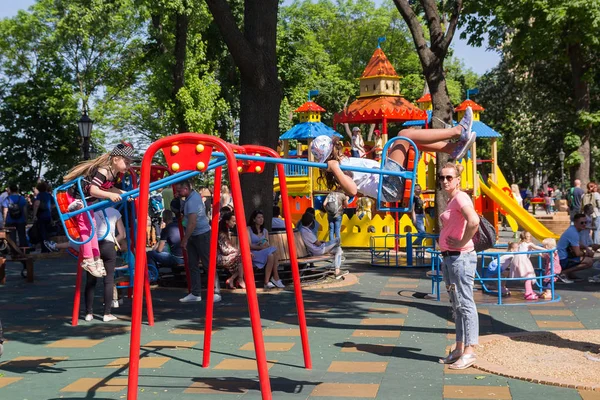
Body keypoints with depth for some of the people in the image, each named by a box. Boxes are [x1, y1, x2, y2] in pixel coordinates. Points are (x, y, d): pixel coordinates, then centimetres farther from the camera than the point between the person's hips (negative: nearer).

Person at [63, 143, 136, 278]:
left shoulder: (115, 175, -3)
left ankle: (96, 258, 17)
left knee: (91, 226, 11)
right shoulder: (103, 171, -31)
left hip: (86, 200, 9)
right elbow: (93, 190, -39)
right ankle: (88, 260, -5)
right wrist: (110, 195, -49)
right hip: (76, 197, -9)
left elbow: (109, 188, 14)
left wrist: (124, 193, 2)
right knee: (85, 226, -9)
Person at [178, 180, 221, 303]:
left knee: (208, 264, -3)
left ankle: (216, 292, 3)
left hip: (202, 235, -10)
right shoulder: (194, 194, 7)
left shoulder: (192, 201, -22)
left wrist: (185, 239, -20)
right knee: (192, 265, 8)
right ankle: (195, 294, 12)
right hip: (193, 236, 10)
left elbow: (192, 223, -27)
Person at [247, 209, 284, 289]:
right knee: (270, 255, -33)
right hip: (253, 254, -5)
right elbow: (249, 245, -7)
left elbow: (268, 244, 13)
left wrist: (266, 245, -12)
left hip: (265, 252, 5)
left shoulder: (265, 231, 20)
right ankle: (276, 278, -30)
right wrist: (260, 247, -23)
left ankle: (267, 282, -33)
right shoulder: (248, 229, 2)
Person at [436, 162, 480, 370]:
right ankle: (459, 349, 21)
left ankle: (469, 351, -2)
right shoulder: (451, 200, 16)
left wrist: (462, 242, -20)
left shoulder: (460, 197, -13)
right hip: (449, 258, 10)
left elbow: (473, 221, -31)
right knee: (456, 305, 14)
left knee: (465, 304, -6)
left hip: (461, 257, -10)